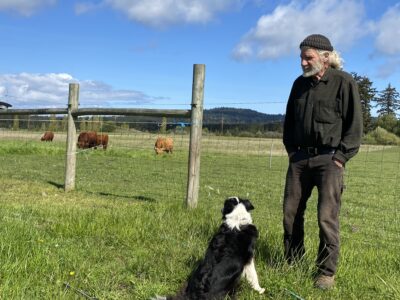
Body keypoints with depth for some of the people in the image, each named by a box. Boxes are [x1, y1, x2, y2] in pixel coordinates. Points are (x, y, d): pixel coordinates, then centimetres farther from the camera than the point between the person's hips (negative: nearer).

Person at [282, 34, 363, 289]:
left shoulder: (344, 82, -5)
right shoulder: (300, 83, 11)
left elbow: (355, 125, -6)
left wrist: (340, 157, -11)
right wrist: (291, 150, 11)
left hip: (329, 159, -5)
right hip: (300, 158, 6)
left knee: (327, 217, -8)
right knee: (291, 212, 7)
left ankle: (327, 272, 4)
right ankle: (292, 262, 22)